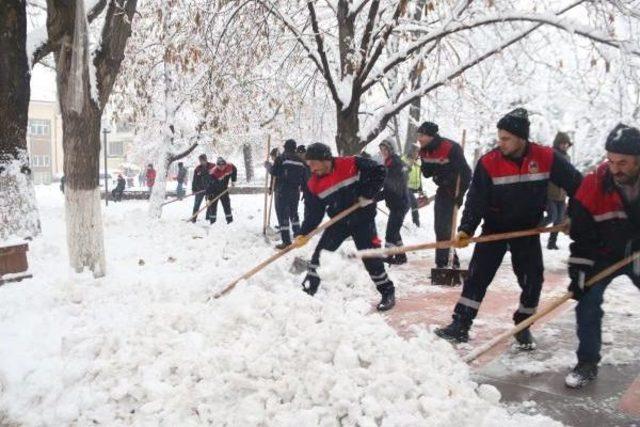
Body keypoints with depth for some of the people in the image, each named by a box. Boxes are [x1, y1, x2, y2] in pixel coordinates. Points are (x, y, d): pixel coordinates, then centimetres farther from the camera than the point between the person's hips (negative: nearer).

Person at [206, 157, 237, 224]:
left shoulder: (230, 167, -18)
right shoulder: (213, 173, -32)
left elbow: (234, 171, 7)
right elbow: (210, 185, -34)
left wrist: (233, 181, 8)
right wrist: (208, 196, -39)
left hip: (224, 189, 4)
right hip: (214, 191, -4)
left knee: (226, 204, 8)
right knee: (213, 205, -3)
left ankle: (229, 219, 18)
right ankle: (212, 220, 7)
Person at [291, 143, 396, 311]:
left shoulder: (351, 164, -19)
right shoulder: (314, 185, -6)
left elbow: (379, 171, -13)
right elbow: (313, 212, -4)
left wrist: (368, 194, -17)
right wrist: (304, 234, -15)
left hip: (362, 218, -4)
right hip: (339, 221, 4)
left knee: (371, 257, -5)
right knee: (321, 252, 0)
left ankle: (387, 292, 12)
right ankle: (308, 289, 14)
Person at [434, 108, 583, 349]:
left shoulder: (546, 158, -14)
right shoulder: (488, 163, -17)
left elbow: (575, 184, -3)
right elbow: (476, 200, -17)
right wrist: (466, 230, -27)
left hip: (528, 229, 1)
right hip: (495, 227, -1)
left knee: (532, 279, 1)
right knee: (478, 275, -5)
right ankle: (461, 325, 0)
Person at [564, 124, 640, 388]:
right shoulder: (593, 185, -22)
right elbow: (581, 235, -17)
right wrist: (578, 271, -18)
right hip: (604, 254, -1)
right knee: (588, 302, -11)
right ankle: (587, 364, 3)